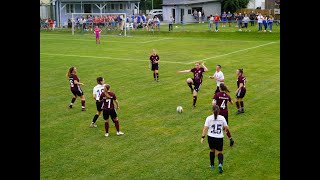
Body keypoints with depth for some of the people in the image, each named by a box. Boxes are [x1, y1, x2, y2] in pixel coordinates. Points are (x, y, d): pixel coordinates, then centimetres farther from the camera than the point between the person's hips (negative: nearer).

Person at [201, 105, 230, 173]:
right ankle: (220, 164, -17)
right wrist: (223, 128, 25)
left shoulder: (209, 118, -8)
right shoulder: (222, 118, -4)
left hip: (211, 137, 0)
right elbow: (226, 128, 2)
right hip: (219, 138, 0)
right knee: (220, 152, 11)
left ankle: (212, 165, 34)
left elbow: (205, 128, -11)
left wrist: (203, 137, -8)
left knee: (212, 150, 23)